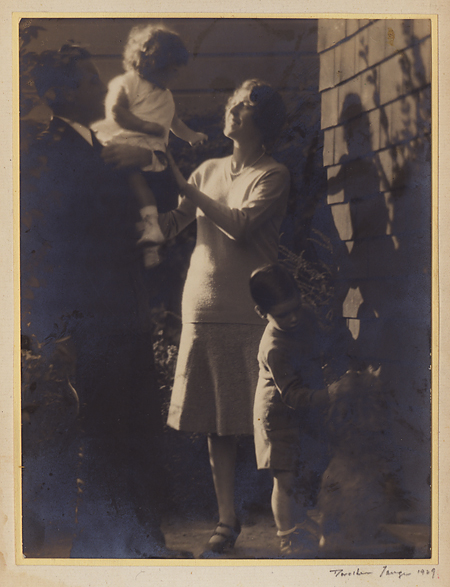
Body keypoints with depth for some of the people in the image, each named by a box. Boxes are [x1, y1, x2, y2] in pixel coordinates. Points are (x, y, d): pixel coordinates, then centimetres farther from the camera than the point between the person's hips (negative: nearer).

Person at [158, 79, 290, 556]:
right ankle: (227, 520, 14)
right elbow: (165, 227, 12)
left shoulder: (273, 175, 0)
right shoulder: (209, 171, 17)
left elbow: (241, 226, -16)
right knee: (215, 423, 5)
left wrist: (185, 188, -14)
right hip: (203, 310, 5)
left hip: (252, 314, -5)